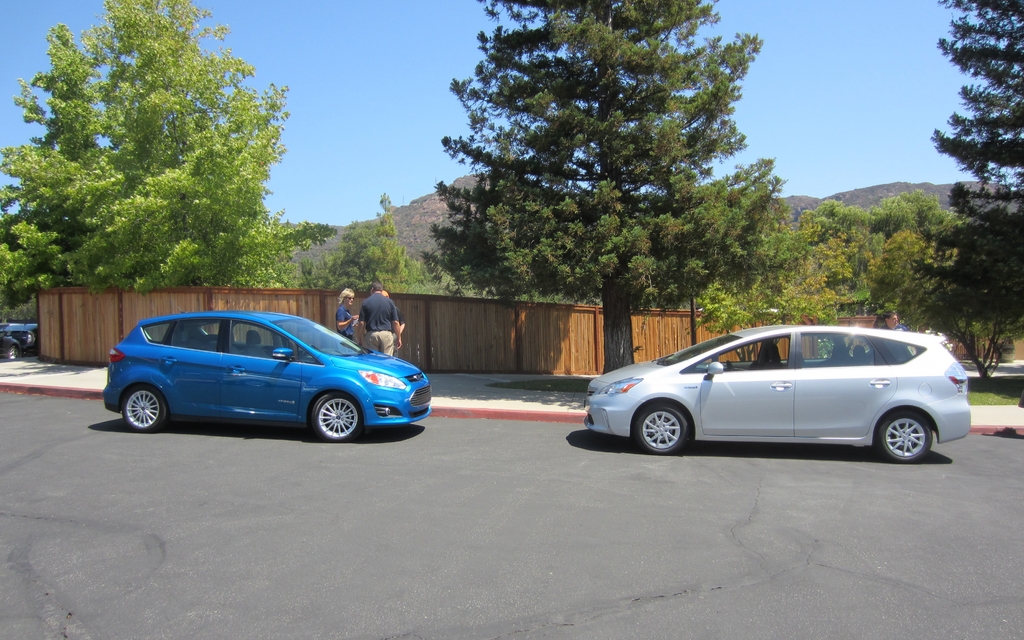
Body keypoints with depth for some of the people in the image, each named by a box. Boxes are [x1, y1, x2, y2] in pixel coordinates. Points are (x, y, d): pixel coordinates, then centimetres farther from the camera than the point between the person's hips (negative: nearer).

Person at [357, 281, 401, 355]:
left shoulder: (366, 302, 1)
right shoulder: (389, 302, 2)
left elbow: (362, 323, -1)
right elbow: (395, 322, 0)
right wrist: (399, 338, 8)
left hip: (371, 334, 0)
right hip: (386, 334, 0)